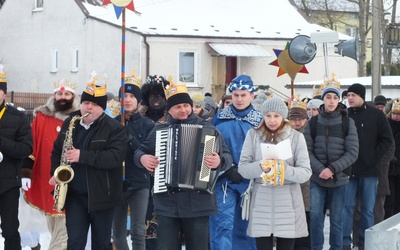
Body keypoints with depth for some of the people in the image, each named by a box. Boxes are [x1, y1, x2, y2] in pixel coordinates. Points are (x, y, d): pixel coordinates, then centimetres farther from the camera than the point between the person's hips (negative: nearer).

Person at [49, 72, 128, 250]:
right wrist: (55, 173, 1)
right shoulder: (69, 123, 7)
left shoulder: (114, 128, -9)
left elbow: (116, 157, -23)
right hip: (74, 194, 3)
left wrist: (83, 156, -28)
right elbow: (57, 150, 18)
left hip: (101, 195, -3)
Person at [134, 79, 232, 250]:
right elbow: (141, 151, 20)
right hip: (167, 202, 2)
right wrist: (142, 158, -3)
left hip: (198, 202, -2)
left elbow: (227, 156, -2)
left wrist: (219, 161, -25)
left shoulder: (206, 128, 2)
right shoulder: (159, 129, 10)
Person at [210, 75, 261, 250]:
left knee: (244, 227, 9)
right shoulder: (220, 118, 2)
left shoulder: (259, 121, 4)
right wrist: (228, 169, -11)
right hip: (224, 181, -1)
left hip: (249, 182, 1)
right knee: (223, 225, -10)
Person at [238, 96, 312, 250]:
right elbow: (242, 168, -1)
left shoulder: (296, 136, 1)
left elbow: (306, 172, -4)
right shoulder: (253, 134, 3)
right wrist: (260, 167, -21)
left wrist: (285, 170, -23)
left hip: (288, 203, 0)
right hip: (261, 202, 0)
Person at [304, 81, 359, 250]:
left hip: (339, 179, -1)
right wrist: (320, 169, -15)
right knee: (315, 215, -7)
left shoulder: (348, 123, -2)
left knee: (336, 220, 6)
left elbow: (353, 153, -6)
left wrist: (332, 169, -16)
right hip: (317, 179, 1)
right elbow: (307, 151, -1)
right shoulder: (313, 123, 1)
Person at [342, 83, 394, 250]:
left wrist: (375, 159, -7)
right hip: (348, 169, 1)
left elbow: (387, 140, -1)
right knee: (347, 206, 0)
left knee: (368, 209, 5)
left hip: (369, 170, -1)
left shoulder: (376, 115, -1)